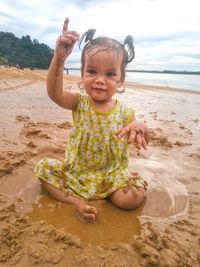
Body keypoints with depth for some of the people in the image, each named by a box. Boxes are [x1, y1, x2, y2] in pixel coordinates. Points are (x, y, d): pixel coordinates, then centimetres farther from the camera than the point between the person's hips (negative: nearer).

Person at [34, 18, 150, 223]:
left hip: (111, 174, 0)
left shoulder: (124, 112, -11)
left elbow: (143, 144, -6)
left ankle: (105, 193, 8)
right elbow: (54, 93, -32)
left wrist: (141, 128, -31)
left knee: (134, 198, -20)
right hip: (75, 171, 1)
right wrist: (59, 59, -47)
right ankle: (77, 201, -12)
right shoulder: (80, 103, -11)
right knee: (43, 168, -11)